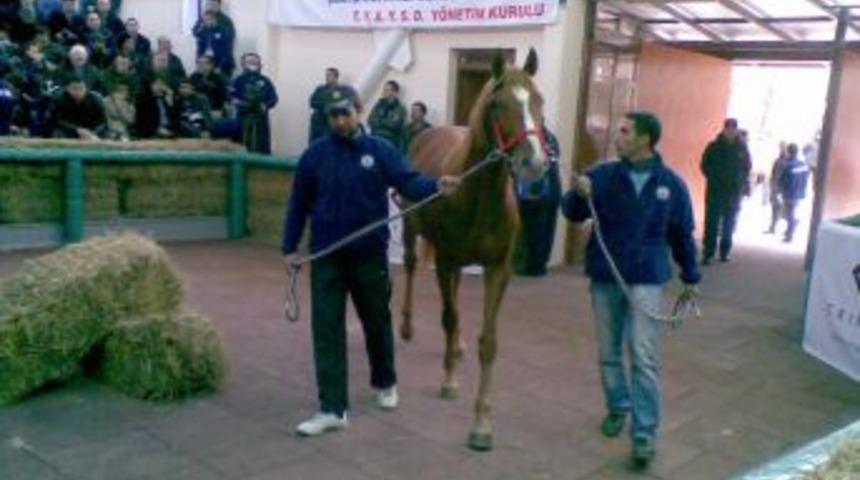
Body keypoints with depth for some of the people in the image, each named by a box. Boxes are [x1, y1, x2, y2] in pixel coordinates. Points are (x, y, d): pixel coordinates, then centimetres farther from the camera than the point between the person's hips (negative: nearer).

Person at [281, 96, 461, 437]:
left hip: (370, 254, 0)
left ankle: (385, 382, 41)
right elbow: (299, 203, 5)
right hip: (327, 256, 0)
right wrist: (289, 247, 2)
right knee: (326, 329, -3)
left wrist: (437, 186, -37)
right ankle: (333, 409, 3)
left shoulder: (380, 150, -3)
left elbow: (408, 181, -16)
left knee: (377, 322, 15)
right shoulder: (315, 155, 0)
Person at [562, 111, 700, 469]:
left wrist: (690, 277, 12)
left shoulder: (671, 184, -3)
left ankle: (645, 433, 2)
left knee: (644, 358, -4)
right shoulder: (602, 175, -4)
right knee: (609, 353, 15)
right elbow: (572, 213, -7)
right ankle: (617, 407, 36)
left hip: (646, 280, -2)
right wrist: (579, 194, -29)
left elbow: (682, 234, 6)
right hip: (604, 278, 2)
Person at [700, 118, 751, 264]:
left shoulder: (742, 148, 3)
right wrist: (712, 178, -6)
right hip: (715, 190, -2)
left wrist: (741, 182, 2)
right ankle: (707, 254, -3)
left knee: (729, 223, 9)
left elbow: (747, 167, 13)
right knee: (711, 223, -4)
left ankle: (724, 252, 19)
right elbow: (705, 164, 4)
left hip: (734, 192, 2)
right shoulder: (714, 146, -3)